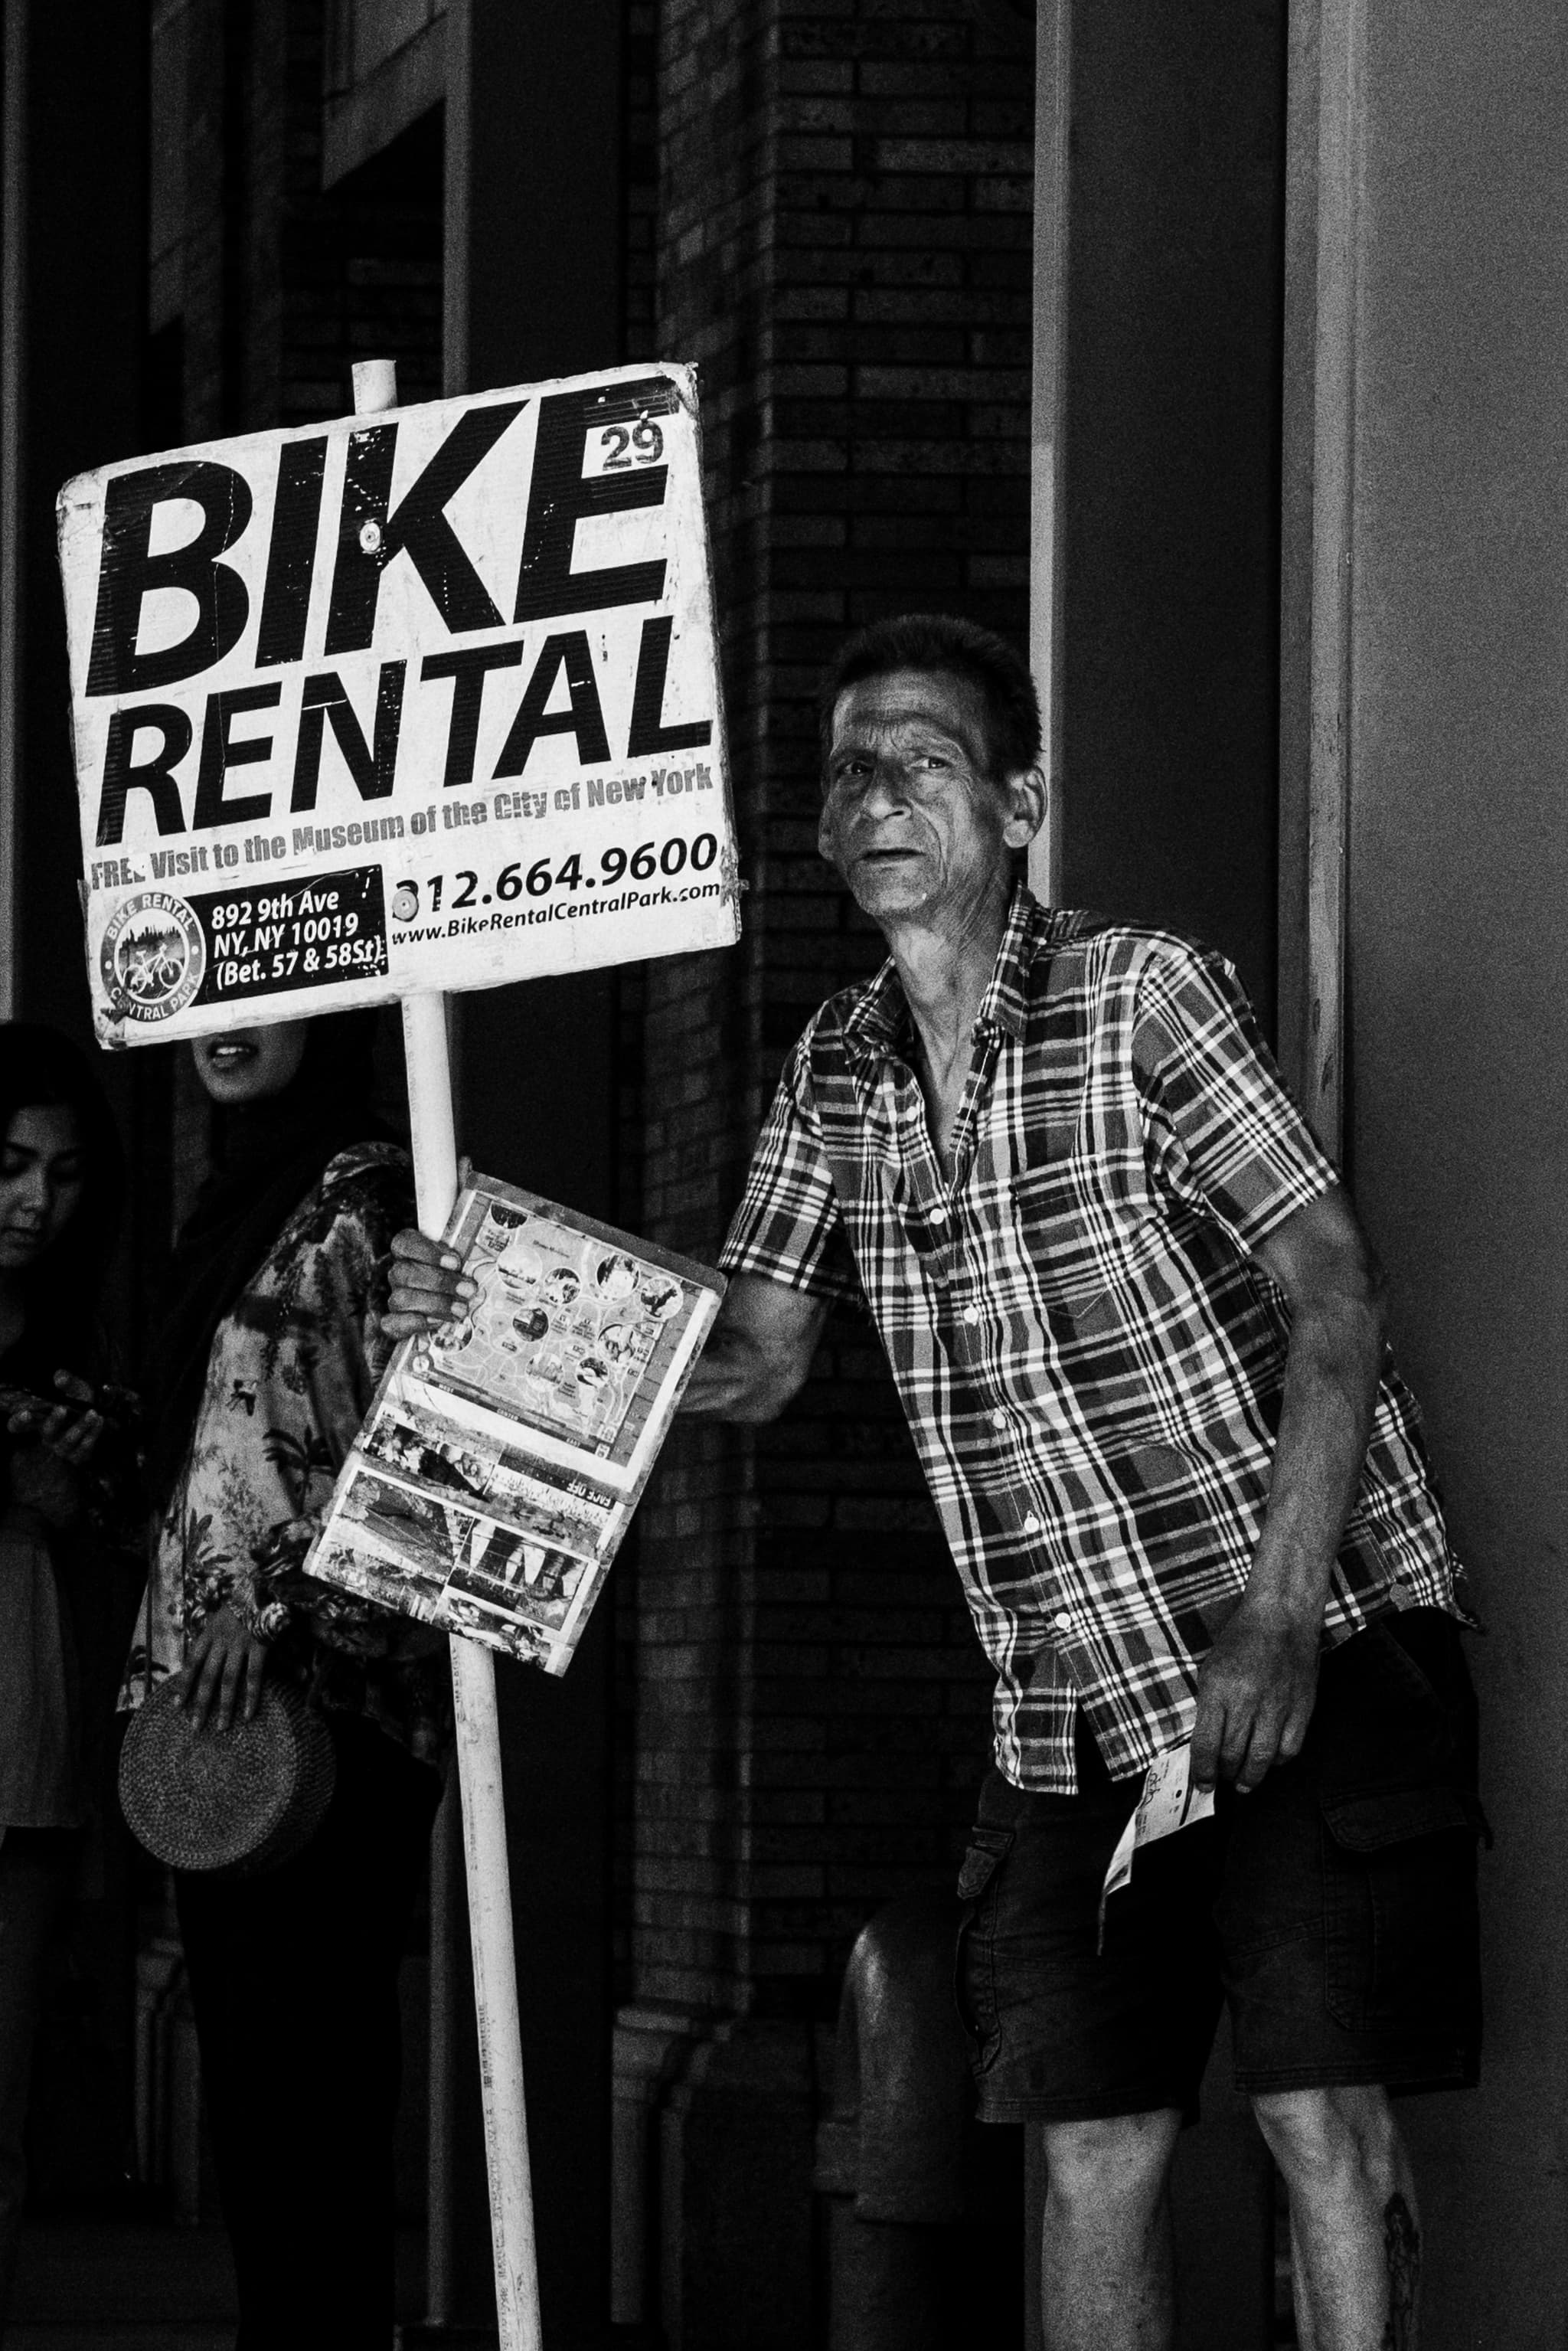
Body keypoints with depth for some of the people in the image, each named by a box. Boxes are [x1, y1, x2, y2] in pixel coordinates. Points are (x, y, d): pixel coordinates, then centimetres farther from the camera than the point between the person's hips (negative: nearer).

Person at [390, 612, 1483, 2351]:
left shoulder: (1141, 999, -10)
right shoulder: (839, 1069, 9)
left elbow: (1334, 1294, -14)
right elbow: (749, 1360, 14)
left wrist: (1278, 1620, -22)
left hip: (1310, 1665, -6)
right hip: (1072, 1716, 6)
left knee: (1324, 2124, -11)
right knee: (1091, 2159, 2)